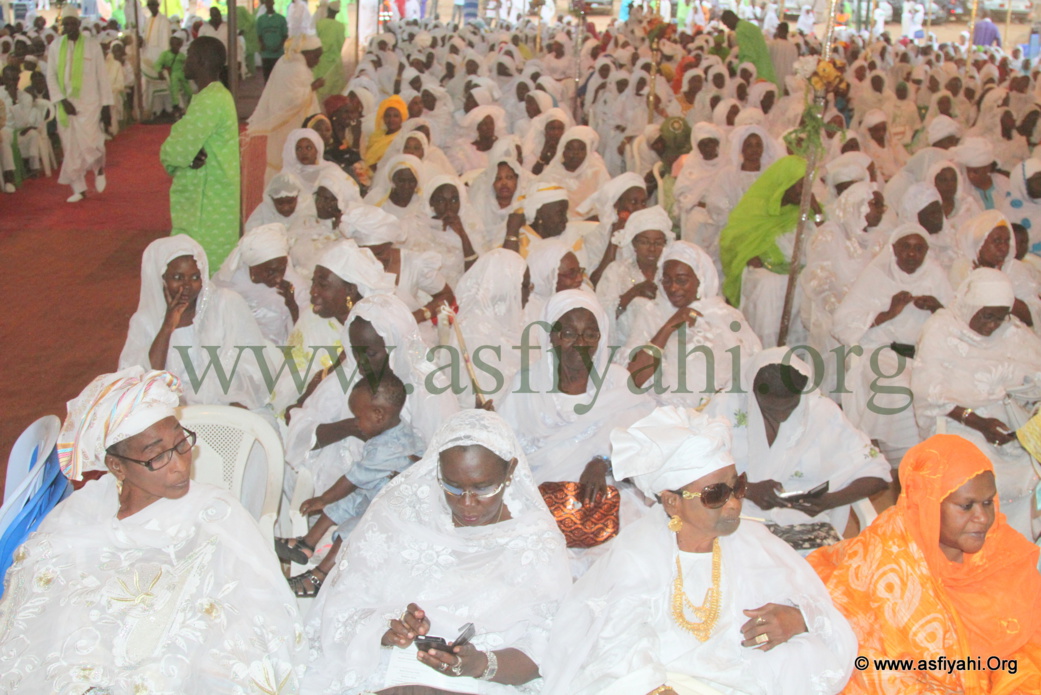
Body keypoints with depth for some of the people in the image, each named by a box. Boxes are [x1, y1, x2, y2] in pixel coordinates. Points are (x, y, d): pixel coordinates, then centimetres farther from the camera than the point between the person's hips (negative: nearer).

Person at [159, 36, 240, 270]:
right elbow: (186, 144, 14)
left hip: (206, 207, -10)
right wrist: (188, 158, -7)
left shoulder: (210, 101, -18)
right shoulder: (217, 95, 15)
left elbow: (176, 150, -21)